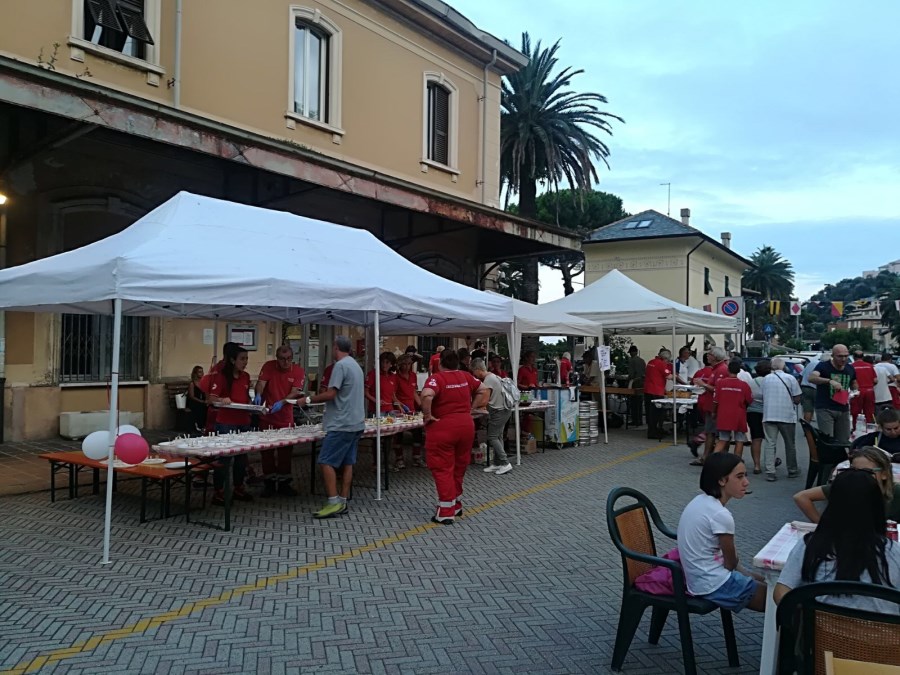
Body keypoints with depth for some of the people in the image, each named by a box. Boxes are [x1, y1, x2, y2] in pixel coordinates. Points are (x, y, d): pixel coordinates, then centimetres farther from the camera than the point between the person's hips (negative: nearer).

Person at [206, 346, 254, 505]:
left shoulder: (246, 376, 10)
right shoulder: (221, 376, -10)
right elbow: (212, 398, -17)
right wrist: (222, 400, -36)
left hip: (243, 422, 7)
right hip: (226, 423, -7)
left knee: (242, 456, 14)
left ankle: (239, 488, 27)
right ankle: (218, 492, 7)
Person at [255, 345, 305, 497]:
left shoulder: (298, 372, -4)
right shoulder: (268, 366, -4)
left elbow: (295, 392, -13)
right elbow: (261, 383, -14)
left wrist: (282, 402, -31)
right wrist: (258, 395, -35)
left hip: (286, 417, 1)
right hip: (267, 416, 0)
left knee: (286, 450, 7)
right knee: (267, 450, 7)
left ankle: (284, 483, 19)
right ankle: (269, 483, 19)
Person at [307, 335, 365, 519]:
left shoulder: (340, 365, -13)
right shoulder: (356, 365, 17)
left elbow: (331, 394, -18)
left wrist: (309, 399, -7)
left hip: (342, 424, -10)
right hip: (356, 423, 10)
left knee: (326, 462, -7)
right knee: (347, 463, 9)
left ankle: (334, 503, -8)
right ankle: (342, 502, 12)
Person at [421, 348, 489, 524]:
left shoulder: (437, 378, -12)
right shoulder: (466, 376, 6)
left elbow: (426, 396, -29)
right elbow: (483, 390, 16)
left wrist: (427, 415, -16)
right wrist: (471, 408, 13)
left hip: (442, 427, -6)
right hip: (466, 424, 6)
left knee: (443, 469, 2)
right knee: (459, 467, 18)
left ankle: (446, 512, 3)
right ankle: (456, 505, 29)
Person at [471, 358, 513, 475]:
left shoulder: (488, 380, -18)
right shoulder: (492, 376, 12)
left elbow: (485, 400, -17)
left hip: (499, 411, -10)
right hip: (504, 409, 10)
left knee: (492, 437, -5)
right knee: (497, 437, 11)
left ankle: (505, 463, -6)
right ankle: (496, 463, 15)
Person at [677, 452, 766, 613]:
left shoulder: (699, 501, 2)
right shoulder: (721, 515, -24)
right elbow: (731, 563, -10)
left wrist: (749, 575, 8)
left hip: (698, 577, 9)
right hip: (714, 585, -9)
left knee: (763, 582, 24)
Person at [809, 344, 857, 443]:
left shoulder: (850, 369, 11)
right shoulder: (824, 366, -6)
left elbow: (854, 385, 28)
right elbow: (811, 378, -25)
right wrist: (830, 381, -40)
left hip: (843, 410, 6)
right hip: (825, 409, -6)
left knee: (843, 441, 8)